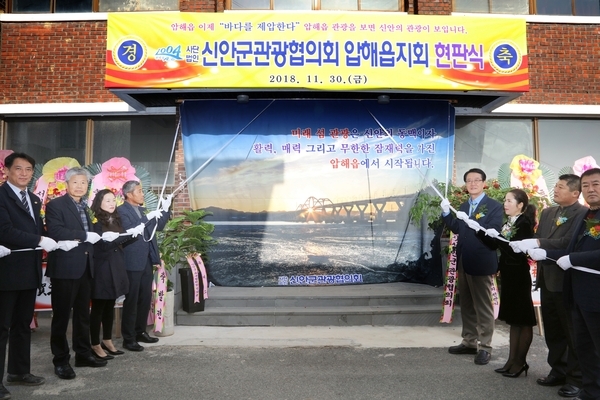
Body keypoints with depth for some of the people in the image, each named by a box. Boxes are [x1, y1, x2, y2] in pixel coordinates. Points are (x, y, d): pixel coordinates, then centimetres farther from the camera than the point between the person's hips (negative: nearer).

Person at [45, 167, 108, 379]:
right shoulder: (55, 205, -6)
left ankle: (83, 353, 25)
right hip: (65, 267, -7)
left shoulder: (84, 206, 17)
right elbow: (55, 231, -21)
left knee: (83, 313, 15)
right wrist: (85, 236, -21)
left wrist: (97, 236, 0)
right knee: (61, 315, 2)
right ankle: (61, 360, 13)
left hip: (85, 267, 7)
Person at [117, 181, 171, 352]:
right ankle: (128, 338, 7)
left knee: (145, 298, 13)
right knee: (131, 300, -1)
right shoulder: (121, 210, -9)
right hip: (133, 262, -8)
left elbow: (158, 226, 17)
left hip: (147, 261, 8)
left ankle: (140, 332, 25)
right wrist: (147, 217, -24)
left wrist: (165, 209, 6)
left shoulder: (142, 210, 15)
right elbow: (128, 229, -23)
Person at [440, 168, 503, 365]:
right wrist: (446, 213, -7)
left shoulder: (495, 206, -9)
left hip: (482, 263, -7)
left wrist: (471, 222, -28)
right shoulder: (463, 206, 13)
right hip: (464, 262, 7)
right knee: (466, 305, 15)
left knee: (483, 306, 4)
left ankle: (484, 347, 14)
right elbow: (456, 229, 6)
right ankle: (469, 342, 28)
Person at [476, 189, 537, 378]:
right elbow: (493, 245, 11)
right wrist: (479, 231, 2)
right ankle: (512, 360, 22)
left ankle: (521, 362, 14)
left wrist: (497, 236, -21)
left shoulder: (524, 223, -13)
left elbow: (516, 250, -22)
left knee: (523, 319, 4)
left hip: (519, 275, -9)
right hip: (507, 274, 9)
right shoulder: (508, 223, 11)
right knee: (513, 319, 14)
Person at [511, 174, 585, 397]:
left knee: (573, 332, 6)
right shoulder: (547, 213, 12)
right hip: (548, 280, 8)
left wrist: (537, 243, -28)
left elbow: (569, 242, -25)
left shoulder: (583, 214, -13)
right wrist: (523, 244, -12)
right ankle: (558, 371, 31)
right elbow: (539, 241, 8)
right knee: (552, 330, 17)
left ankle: (576, 378, 19)